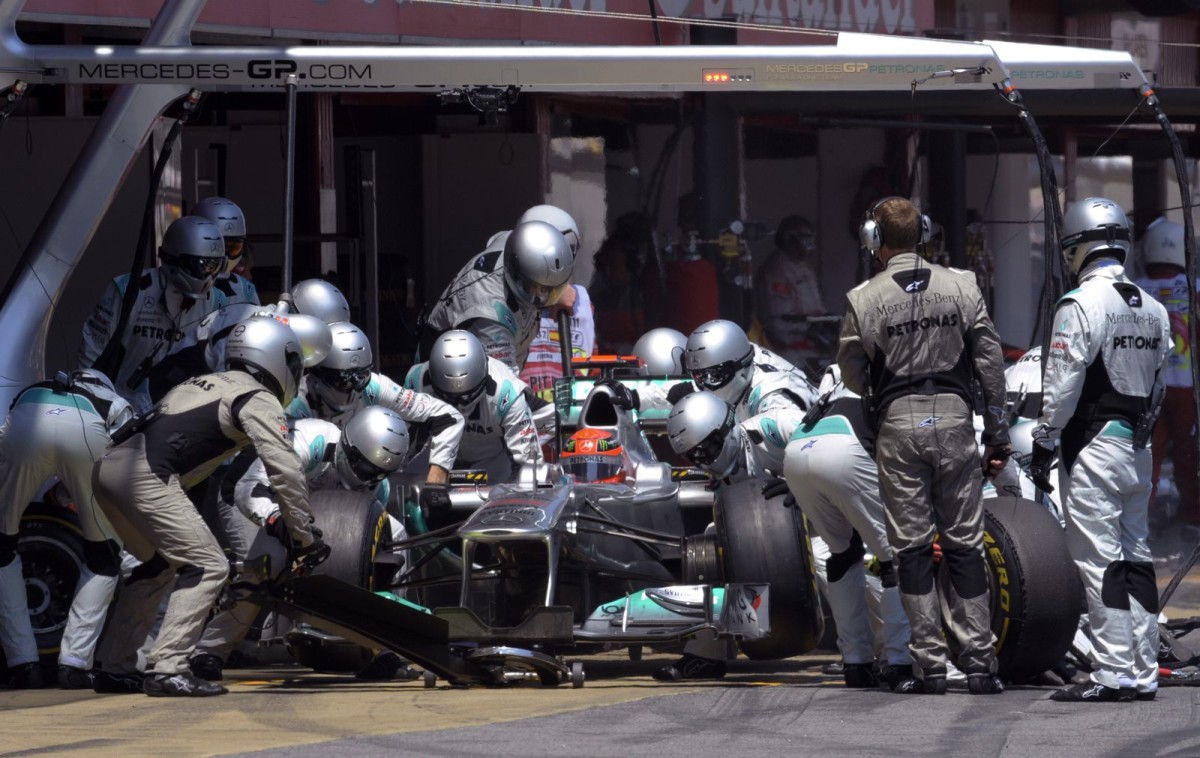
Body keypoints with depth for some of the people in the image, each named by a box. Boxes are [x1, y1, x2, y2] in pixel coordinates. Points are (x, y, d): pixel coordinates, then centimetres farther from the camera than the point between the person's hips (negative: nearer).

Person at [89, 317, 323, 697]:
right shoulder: (259, 400, 4)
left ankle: (112, 667, 25)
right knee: (208, 567, -6)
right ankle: (166, 669, -15)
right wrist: (305, 537, 1)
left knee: (159, 564, 25)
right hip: (144, 475, -9)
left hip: (106, 466, 9)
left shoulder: (205, 383, 30)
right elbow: (285, 470, -5)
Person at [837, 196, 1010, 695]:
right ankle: (979, 663, 4)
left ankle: (930, 666, 1)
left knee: (912, 547, 4)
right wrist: (997, 430, 8)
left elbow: (853, 376, 4)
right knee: (965, 543, 7)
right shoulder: (960, 286, 1)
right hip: (953, 416, 1)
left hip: (898, 424, -1)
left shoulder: (863, 299, -3)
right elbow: (989, 361, 2)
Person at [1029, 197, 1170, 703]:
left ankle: (1113, 674, -10)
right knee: (1136, 558, 11)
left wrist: (1044, 444, -8)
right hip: (1137, 447, 8)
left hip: (1093, 447, -8)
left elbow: (1062, 384, -14)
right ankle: (1143, 674, 12)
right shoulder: (1154, 310, 13)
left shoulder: (1081, 304, -12)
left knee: (1100, 560, -7)